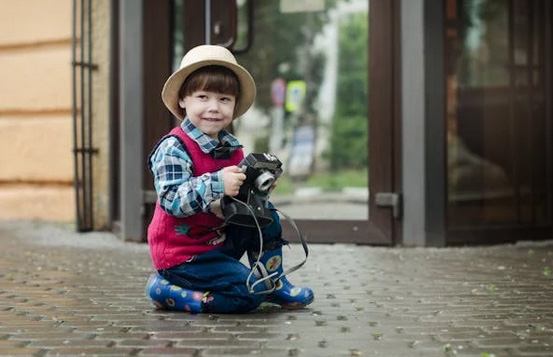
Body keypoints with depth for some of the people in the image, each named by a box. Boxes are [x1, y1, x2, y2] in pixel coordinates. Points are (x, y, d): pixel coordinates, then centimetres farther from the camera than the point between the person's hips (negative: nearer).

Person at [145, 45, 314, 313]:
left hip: (220, 240, 8)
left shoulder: (232, 148, 6)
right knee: (249, 293, -19)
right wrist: (217, 184, -40)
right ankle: (166, 290, -6)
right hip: (182, 254, -8)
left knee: (265, 216, 0)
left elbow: (239, 196, 16)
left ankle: (272, 281, 15)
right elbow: (171, 201, -29)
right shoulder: (173, 148, -19)